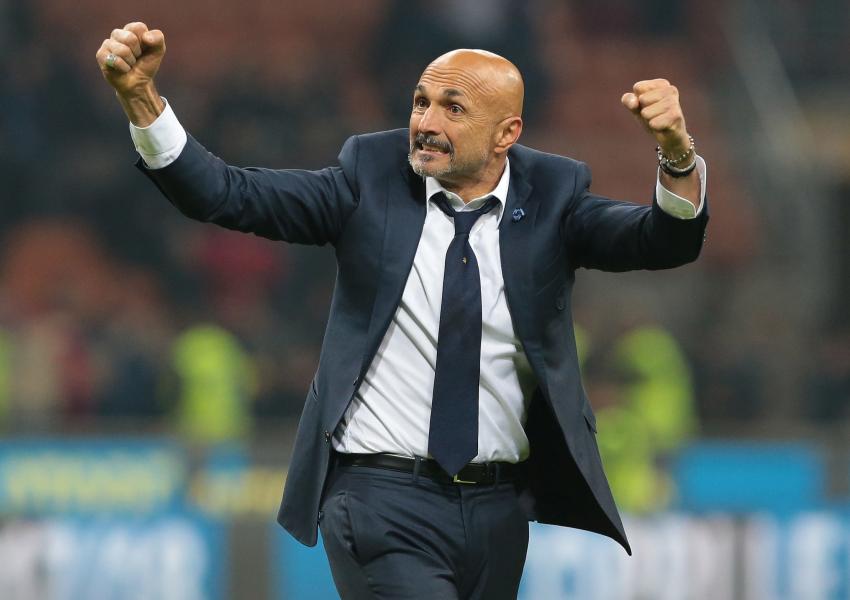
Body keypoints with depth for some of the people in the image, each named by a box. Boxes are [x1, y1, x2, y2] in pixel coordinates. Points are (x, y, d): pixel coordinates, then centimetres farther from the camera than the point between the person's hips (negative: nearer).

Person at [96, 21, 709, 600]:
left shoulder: (552, 194, 1)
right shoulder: (372, 178, -1)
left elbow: (664, 242, -14)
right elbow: (227, 195, -7)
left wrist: (677, 154, -35)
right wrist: (139, 95, -21)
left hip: (498, 512, 3)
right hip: (383, 500, -3)